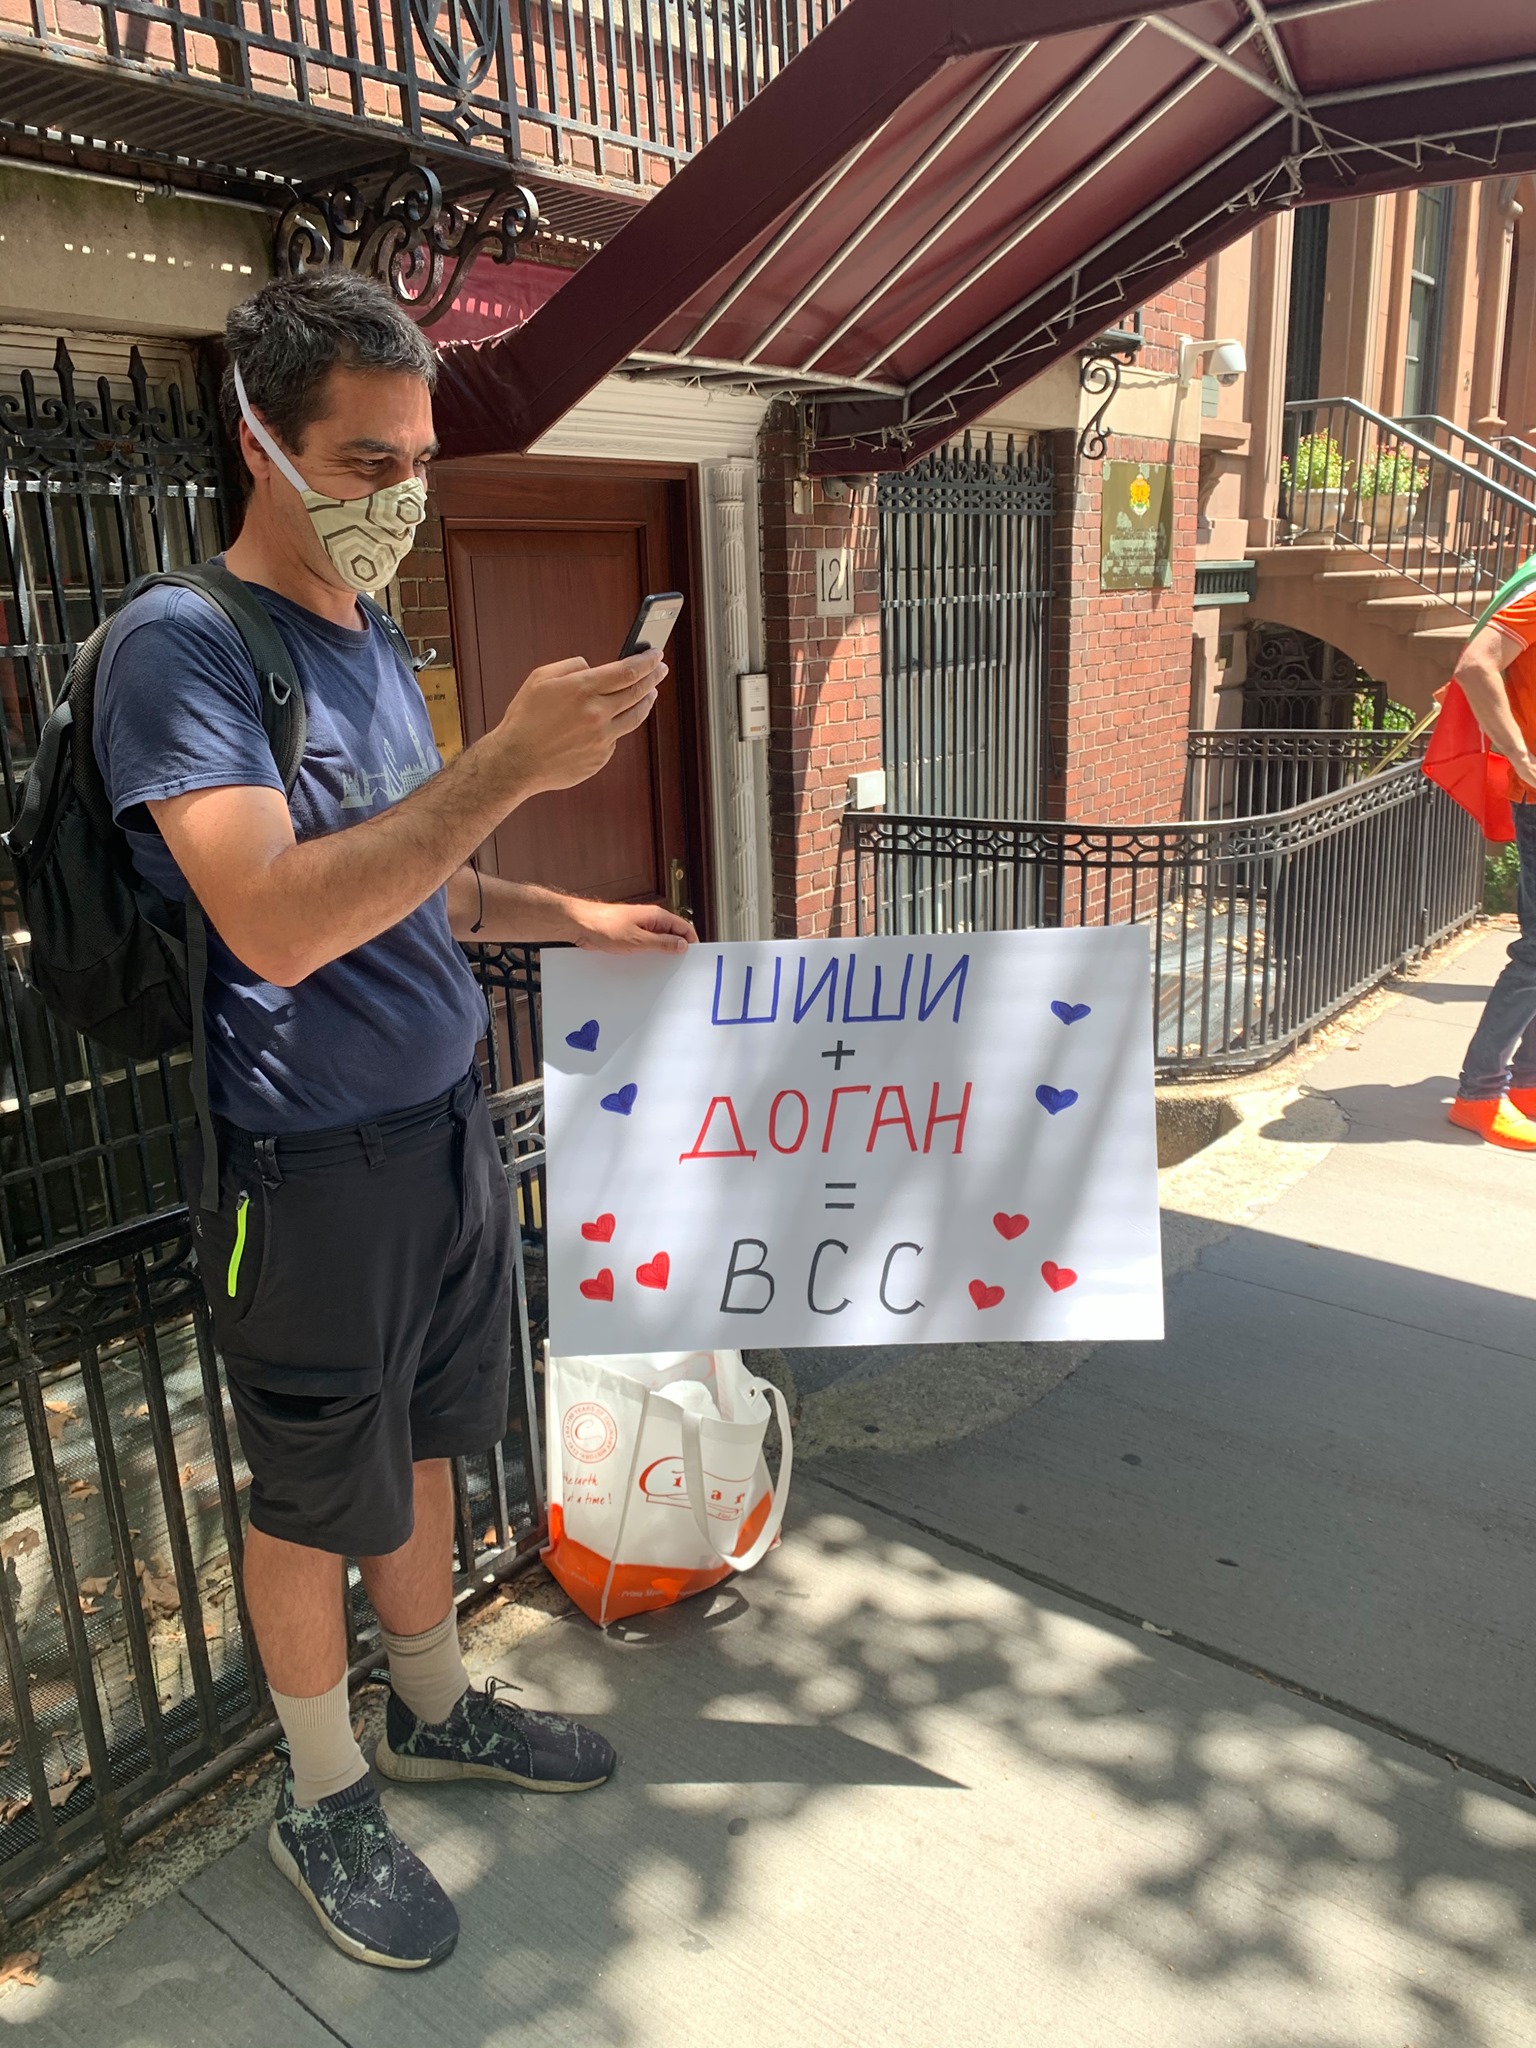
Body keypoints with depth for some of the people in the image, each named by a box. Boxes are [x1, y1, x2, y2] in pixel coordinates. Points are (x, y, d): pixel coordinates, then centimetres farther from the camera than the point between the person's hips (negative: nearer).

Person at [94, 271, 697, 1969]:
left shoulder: (367, 643, 10)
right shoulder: (179, 645, -16)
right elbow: (276, 921, -30)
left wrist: (575, 920, 13)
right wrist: (509, 764, -34)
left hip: (446, 1128, 8)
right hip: (312, 1170, -7)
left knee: (422, 1445, 22)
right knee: (315, 1500, 12)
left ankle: (437, 1711, 44)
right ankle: (322, 1797, 35)